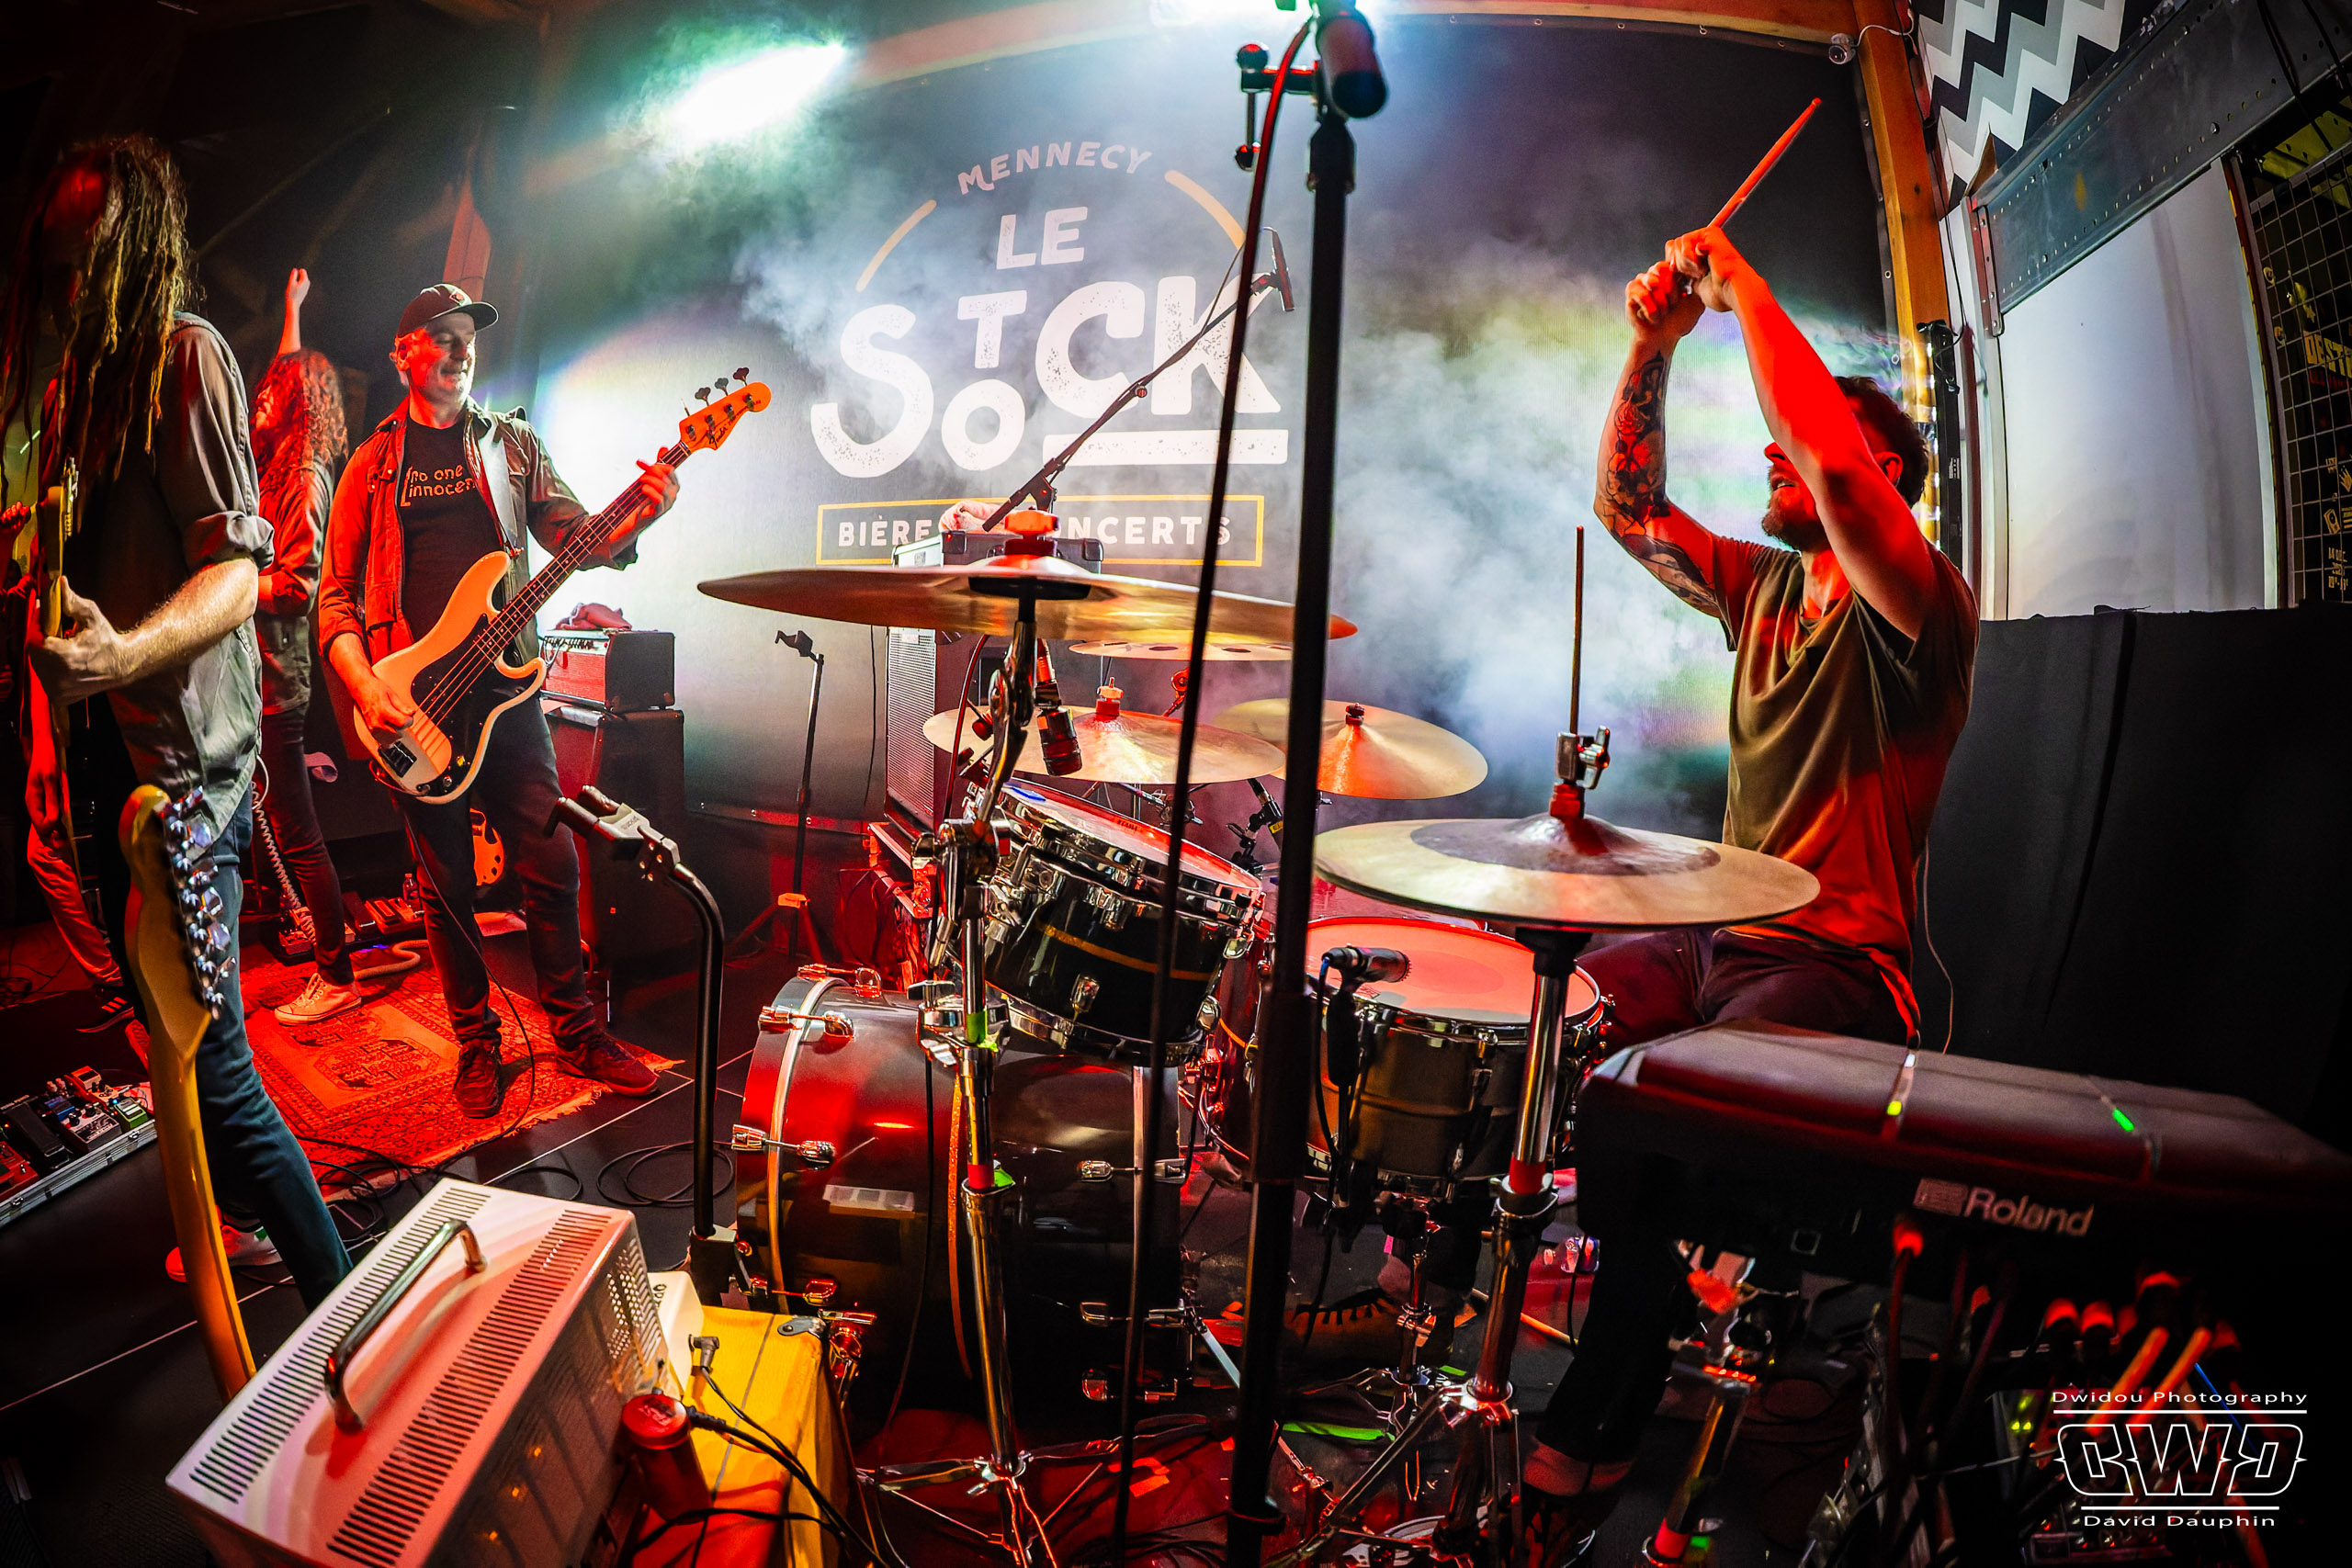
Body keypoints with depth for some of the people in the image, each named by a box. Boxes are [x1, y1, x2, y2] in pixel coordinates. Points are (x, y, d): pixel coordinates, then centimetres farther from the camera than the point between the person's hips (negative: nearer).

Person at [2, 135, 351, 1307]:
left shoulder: (183, 352, -8)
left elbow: (237, 569, -20)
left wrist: (121, 654, -35)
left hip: (178, 763, -9)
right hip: (113, 755, 9)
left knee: (211, 1071, -9)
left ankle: (347, 1311, 3)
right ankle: (248, 1223, 38)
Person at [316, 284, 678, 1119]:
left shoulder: (513, 444, 10)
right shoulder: (372, 465, 8)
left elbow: (580, 539, 0)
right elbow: (336, 595, 6)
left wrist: (637, 517, -22)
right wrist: (367, 690, -10)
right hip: (409, 703, 0)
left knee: (551, 868, 1)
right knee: (448, 884, 7)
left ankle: (575, 1029, 15)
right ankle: (476, 1042, 21)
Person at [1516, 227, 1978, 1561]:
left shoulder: (1922, 613, -11)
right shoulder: (1764, 590, 12)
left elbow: (1836, 462, -30)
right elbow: (1631, 508, 11)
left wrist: (1746, 288, -19)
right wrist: (1654, 346, -1)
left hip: (1844, 974, -7)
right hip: (1719, 937, 8)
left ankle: (1592, 1445, -11)